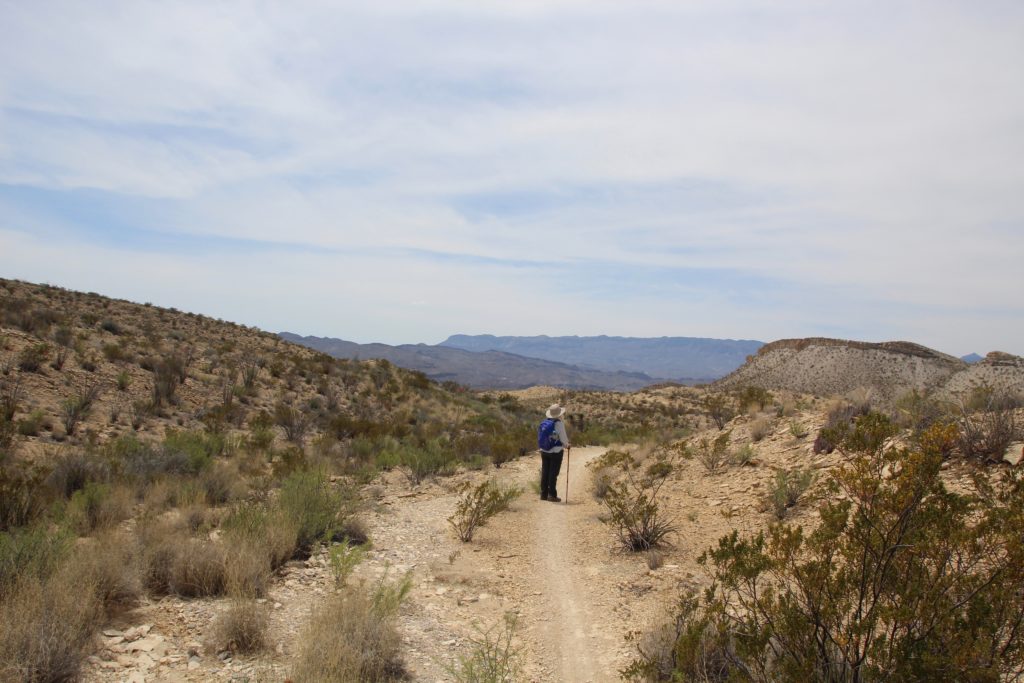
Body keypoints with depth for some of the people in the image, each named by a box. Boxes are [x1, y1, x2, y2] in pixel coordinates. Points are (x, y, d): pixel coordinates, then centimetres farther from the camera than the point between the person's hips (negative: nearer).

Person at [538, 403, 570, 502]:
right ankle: (552, 495, 3)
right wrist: (566, 445, 10)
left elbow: (540, 438, 8)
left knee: (545, 472, 10)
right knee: (553, 473, 0)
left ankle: (543, 494, 15)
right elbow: (563, 438, -14)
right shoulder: (559, 423, -15)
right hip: (556, 452, -5)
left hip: (544, 451, 5)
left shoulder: (544, 423, 2)